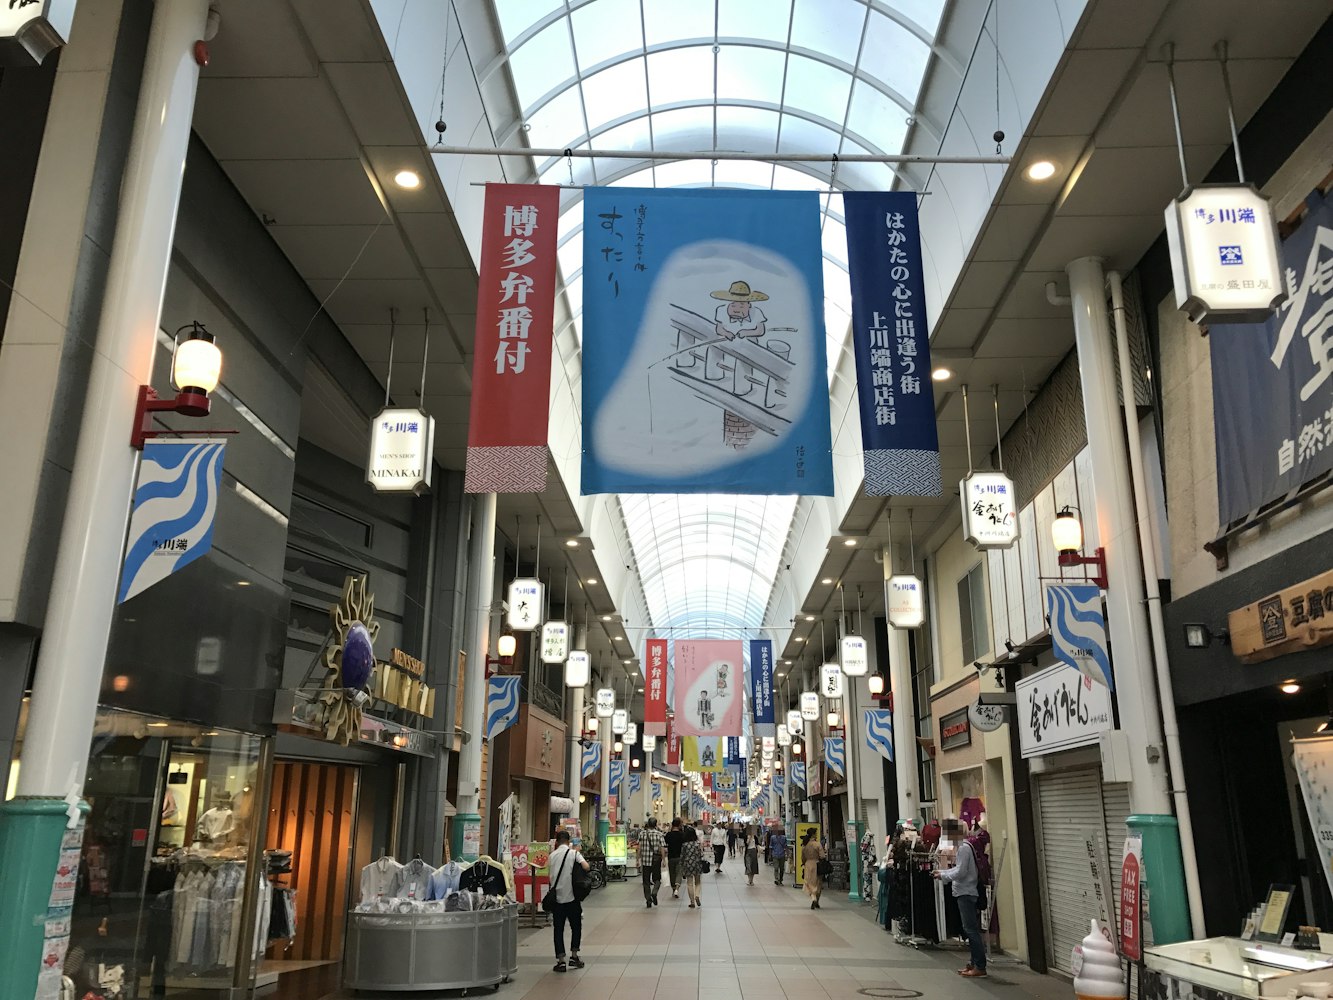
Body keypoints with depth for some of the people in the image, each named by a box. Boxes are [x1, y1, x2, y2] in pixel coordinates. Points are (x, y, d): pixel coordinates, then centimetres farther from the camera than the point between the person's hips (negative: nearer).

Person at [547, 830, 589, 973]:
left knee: (558, 929, 7)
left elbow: (550, 876, 2)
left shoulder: (552, 855, 3)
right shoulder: (573, 853, -4)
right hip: (571, 897, -2)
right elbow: (586, 867, -18)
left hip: (556, 897, 2)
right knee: (576, 926, 15)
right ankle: (574, 956, 15)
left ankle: (561, 961, 4)